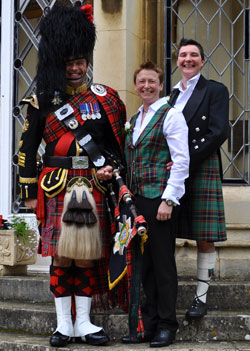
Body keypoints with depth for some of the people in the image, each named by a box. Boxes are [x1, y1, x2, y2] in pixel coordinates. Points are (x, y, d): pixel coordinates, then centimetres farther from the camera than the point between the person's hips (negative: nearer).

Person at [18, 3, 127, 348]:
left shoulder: (105, 98, 8)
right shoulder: (42, 101, 3)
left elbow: (118, 142, 13)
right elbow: (27, 149, 4)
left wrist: (110, 168, -5)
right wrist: (29, 193, 1)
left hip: (93, 186, 1)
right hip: (56, 188, -1)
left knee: (87, 255, 4)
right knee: (60, 256, 1)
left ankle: (84, 323, 13)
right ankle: (64, 323, 11)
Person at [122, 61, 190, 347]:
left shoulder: (170, 115, -5)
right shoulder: (135, 120, 18)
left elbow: (182, 161, -12)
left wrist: (168, 200, -17)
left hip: (160, 199, -7)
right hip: (137, 200, 7)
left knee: (163, 262, -2)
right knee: (144, 262, 9)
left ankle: (167, 326, 7)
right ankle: (149, 325, 17)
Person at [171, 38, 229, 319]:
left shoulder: (215, 91, 1)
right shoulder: (172, 94, 17)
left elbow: (218, 133, -10)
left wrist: (187, 161, -17)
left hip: (203, 170, -5)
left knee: (205, 238, -1)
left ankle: (201, 297, 6)